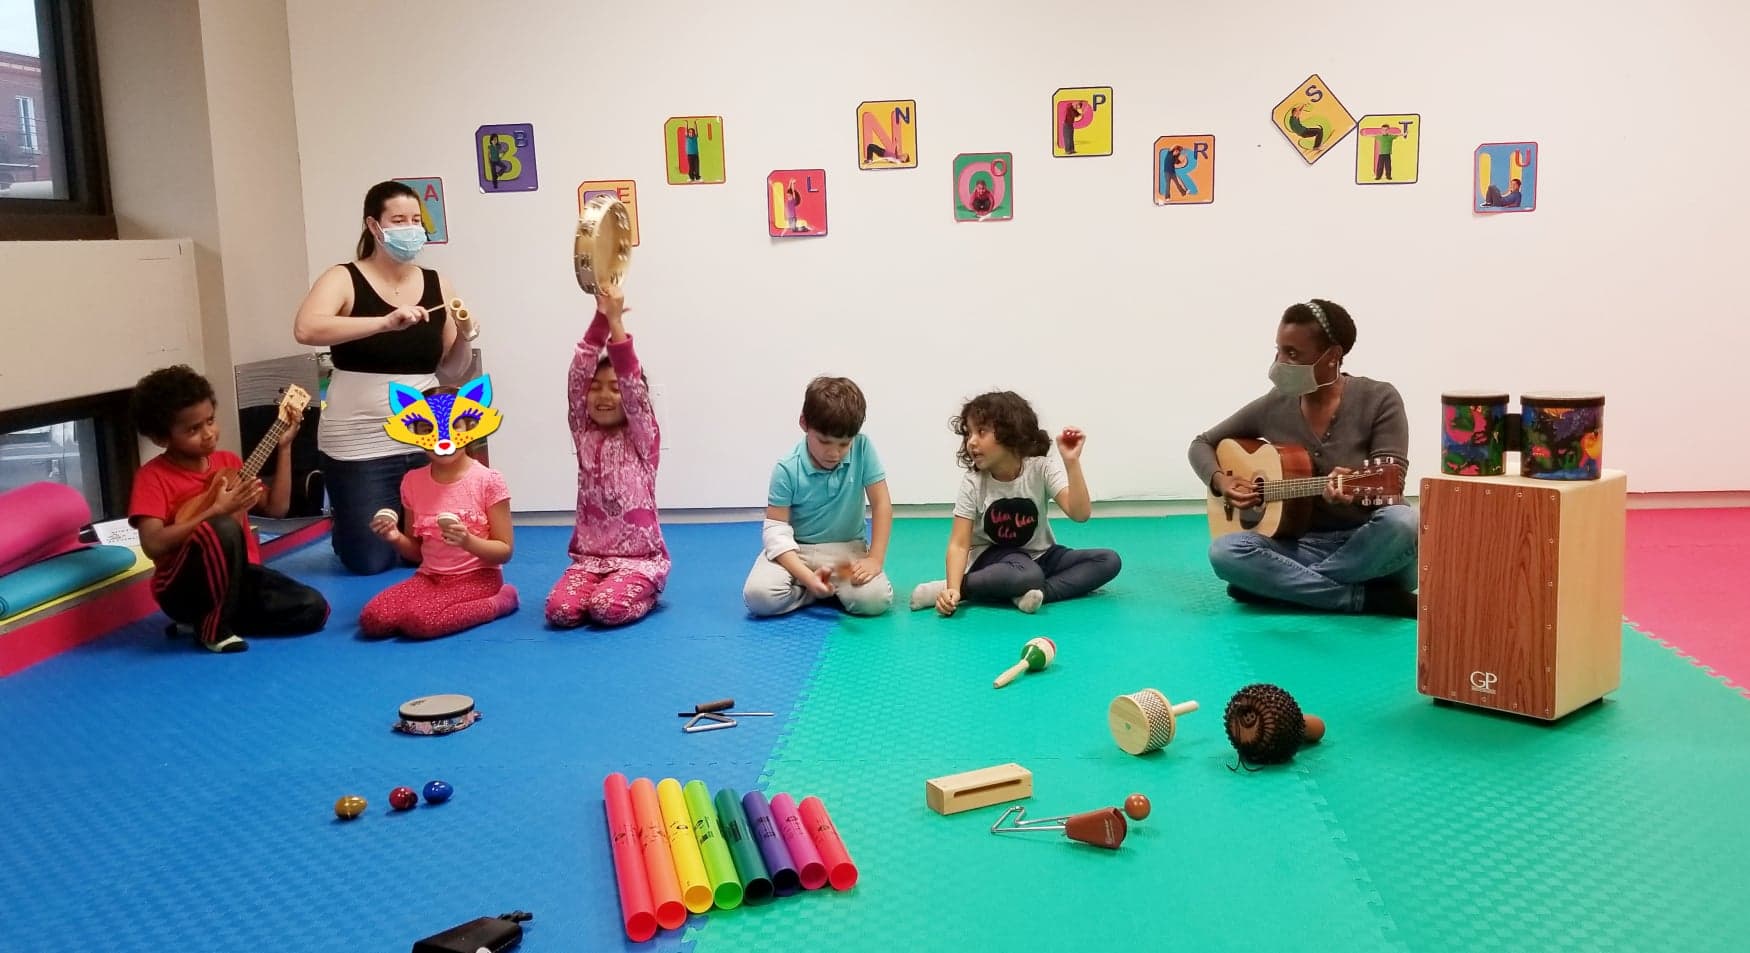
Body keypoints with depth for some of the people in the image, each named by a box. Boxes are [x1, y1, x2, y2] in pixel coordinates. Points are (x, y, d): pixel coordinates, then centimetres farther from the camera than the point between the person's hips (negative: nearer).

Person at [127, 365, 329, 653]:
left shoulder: (228, 461, 9)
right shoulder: (153, 477, -9)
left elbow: (276, 508, 5)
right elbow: (153, 545, -22)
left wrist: (284, 447, 0)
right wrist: (216, 510, -25)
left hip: (239, 575, 6)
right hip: (184, 587, -6)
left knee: (313, 609, -13)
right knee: (223, 529, -37)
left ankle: (206, 618, 4)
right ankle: (213, 626, -16)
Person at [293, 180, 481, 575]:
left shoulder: (437, 284, 6)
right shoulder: (343, 279, -6)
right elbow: (305, 329, -26)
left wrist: (465, 337, -10)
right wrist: (385, 322, -32)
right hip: (359, 447, -4)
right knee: (369, 562, 2)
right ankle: (345, 533, 37)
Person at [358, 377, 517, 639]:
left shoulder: (488, 481, -10)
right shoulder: (412, 482, 4)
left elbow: (505, 551, -6)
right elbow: (416, 552, 13)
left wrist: (468, 541, -24)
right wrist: (396, 539, -8)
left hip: (477, 578, -5)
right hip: (430, 576, 5)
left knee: (419, 621, -30)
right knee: (372, 620, -18)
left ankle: (500, 601, -6)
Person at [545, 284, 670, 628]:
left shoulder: (643, 439, -3)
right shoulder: (584, 436, 6)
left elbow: (633, 384, -17)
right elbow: (577, 375, -4)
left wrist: (616, 321, -23)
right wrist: (601, 318, -16)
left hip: (641, 557, -3)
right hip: (590, 556, 3)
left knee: (607, 608, -29)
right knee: (559, 609, -23)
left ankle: (644, 593, 6)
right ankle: (615, 587, 7)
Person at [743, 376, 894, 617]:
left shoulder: (863, 448, -13)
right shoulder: (787, 469, -16)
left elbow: (881, 504, -8)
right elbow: (776, 529, -16)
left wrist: (875, 558, -18)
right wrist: (807, 577, -30)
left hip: (847, 548, 1)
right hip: (797, 550, -1)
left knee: (875, 599, -27)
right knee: (759, 596, -27)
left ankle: (834, 587, 4)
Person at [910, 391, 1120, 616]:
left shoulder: (1042, 469, -15)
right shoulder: (972, 484, -15)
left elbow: (1080, 514, -25)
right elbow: (959, 544, -19)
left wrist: (1072, 462, -37)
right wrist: (953, 588, -37)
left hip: (1039, 556, 4)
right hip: (992, 558, -4)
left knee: (1109, 561, -19)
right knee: (1027, 575, -38)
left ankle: (1027, 593, -32)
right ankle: (950, 590, -24)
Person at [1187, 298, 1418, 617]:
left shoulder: (1379, 399, -7)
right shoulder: (1273, 406, 3)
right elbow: (1202, 444, 13)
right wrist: (1220, 481, -9)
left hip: (1367, 549, -2)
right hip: (1300, 546, 3)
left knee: (1402, 523, -37)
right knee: (1225, 551, -26)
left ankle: (1280, 584, -22)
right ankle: (1370, 597, -24)